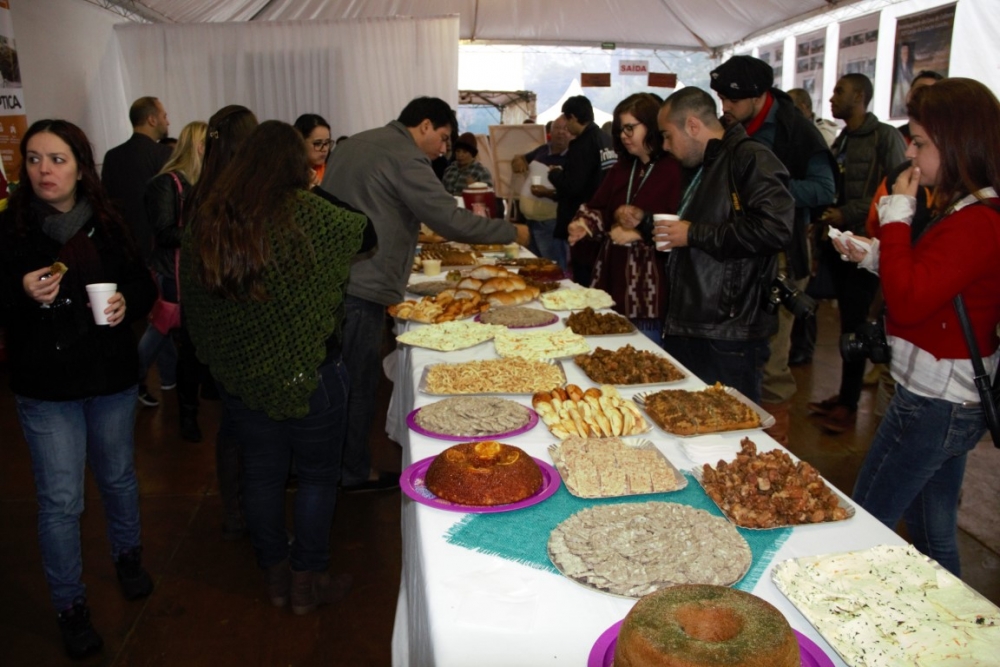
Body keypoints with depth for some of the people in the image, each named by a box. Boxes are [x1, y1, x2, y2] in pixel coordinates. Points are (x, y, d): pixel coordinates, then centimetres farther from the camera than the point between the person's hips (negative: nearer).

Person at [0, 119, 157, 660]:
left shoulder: (109, 225, -3)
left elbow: (144, 285, 7)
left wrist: (127, 302, -14)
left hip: (112, 379, 3)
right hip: (45, 390, -2)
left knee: (118, 478, 21)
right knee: (60, 502, 4)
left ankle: (127, 555, 48)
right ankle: (70, 606, 24)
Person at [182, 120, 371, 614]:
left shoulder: (206, 218, -2)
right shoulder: (304, 212, -16)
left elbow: (193, 300, 5)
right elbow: (363, 232, -1)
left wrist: (213, 355, 16)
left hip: (237, 374, 5)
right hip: (307, 371, -5)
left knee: (261, 473, 18)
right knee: (317, 474, 12)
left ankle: (275, 576, 34)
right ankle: (307, 582, 25)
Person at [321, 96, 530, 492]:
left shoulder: (355, 144, 18)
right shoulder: (404, 157, -12)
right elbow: (452, 221, -17)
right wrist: (513, 233, -5)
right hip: (361, 288, -9)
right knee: (358, 383, 3)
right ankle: (355, 473, 17)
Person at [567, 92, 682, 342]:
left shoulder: (674, 170, -11)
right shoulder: (622, 168, 15)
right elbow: (598, 207, 13)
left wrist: (641, 231, -22)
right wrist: (585, 223, -6)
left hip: (650, 285, -7)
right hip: (614, 277, 7)